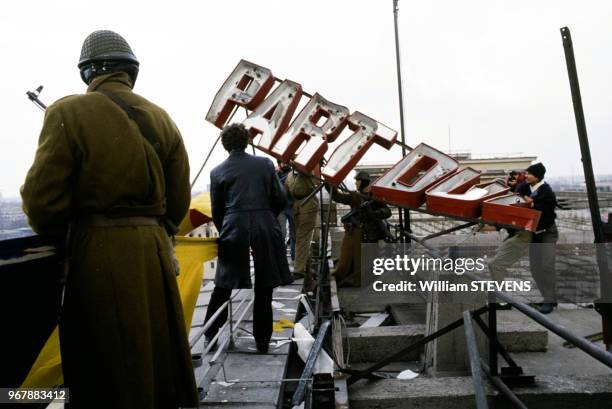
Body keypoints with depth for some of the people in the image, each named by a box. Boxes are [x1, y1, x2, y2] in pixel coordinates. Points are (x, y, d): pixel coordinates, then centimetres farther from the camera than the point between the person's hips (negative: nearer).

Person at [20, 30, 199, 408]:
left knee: (107, 365, 8)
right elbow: (179, 203, 5)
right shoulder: (161, 119, 6)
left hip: (98, 253, -4)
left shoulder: (68, 112, -6)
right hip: (154, 251, 4)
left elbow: (42, 200, -10)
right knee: (157, 355, 18)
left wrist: (62, 238, 9)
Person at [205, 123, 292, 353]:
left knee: (223, 286, 14)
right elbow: (280, 199, 5)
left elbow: (217, 210, 9)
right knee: (263, 288, 9)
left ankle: (210, 334, 22)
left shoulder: (218, 172, 5)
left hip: (233, 229, 0)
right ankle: (262, 341, 16)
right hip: (265, 229, 0)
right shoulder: (265, 164, 5)